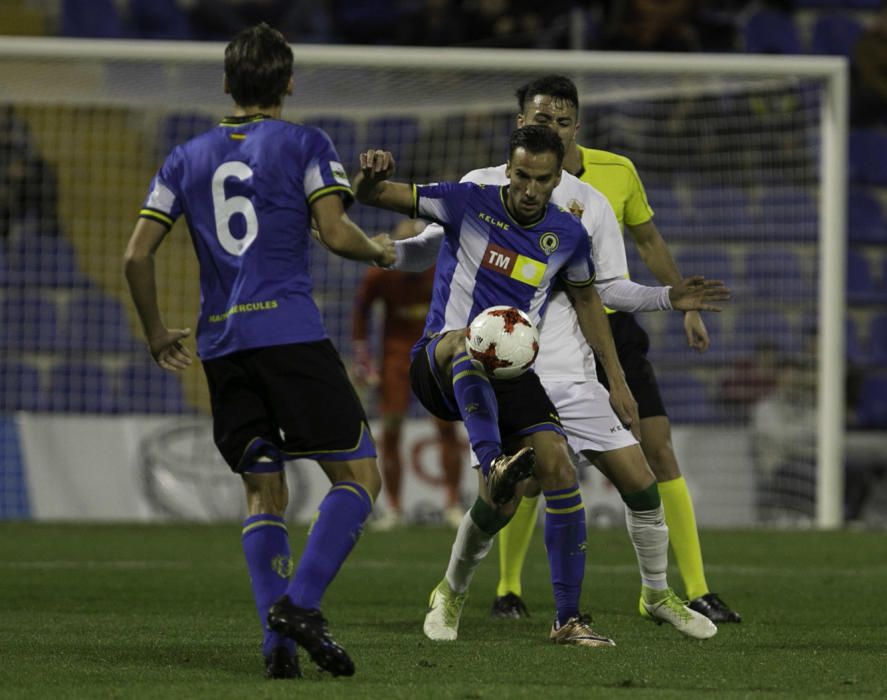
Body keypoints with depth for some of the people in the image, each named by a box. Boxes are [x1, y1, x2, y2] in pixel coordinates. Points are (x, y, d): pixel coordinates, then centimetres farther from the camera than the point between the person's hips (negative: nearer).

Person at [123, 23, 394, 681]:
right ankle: (300, 604, -18)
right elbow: (335, 233, -7)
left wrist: (157, 331, 25)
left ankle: (278, 639, -4)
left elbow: (137, 255, 11)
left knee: (263, 493, 11)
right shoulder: (304, 144, 4)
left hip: (220, 345, 5)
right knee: (359, 475, 0)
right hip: (291, 332, -5)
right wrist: (378, 251, 14)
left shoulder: (187, 158, 16)